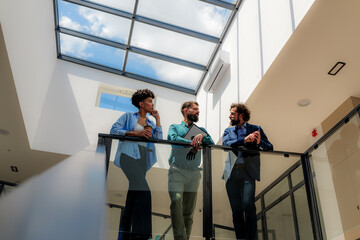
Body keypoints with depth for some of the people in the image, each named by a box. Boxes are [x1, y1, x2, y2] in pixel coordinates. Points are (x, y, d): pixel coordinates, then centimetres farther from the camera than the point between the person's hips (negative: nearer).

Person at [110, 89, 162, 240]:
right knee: (144, 190, -22)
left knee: (134, 194, 5)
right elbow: (114, 130, -2)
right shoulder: (129, 116, 9)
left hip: (142, 158, 6)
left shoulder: (150, 122, 24)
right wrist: (135, 133, -11)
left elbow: (159, 138, 12)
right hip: (129, 155, -6)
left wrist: (157, 119, 11)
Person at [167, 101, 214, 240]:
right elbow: (172, 138, -6)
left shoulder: (201, 130, 24)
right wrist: (191, 143, -9)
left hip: (194, 173, 4)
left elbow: (212, 143, 8)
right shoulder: (175, 127, 16)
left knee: (189, 210, 1)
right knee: (176, 200, -24)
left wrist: (202, 136, -11)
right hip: (177, 171, -3)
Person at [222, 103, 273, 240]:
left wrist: (259, 142, -11)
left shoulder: (256, 129, 14)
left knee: (248, 205, -15)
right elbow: (225, 144, -1)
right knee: (236, 209, 2)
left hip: (248, 171, -2)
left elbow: (270, 147, 11)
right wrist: (244, 139, -14)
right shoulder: (228, 130, 19)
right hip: (232, 172, 3)